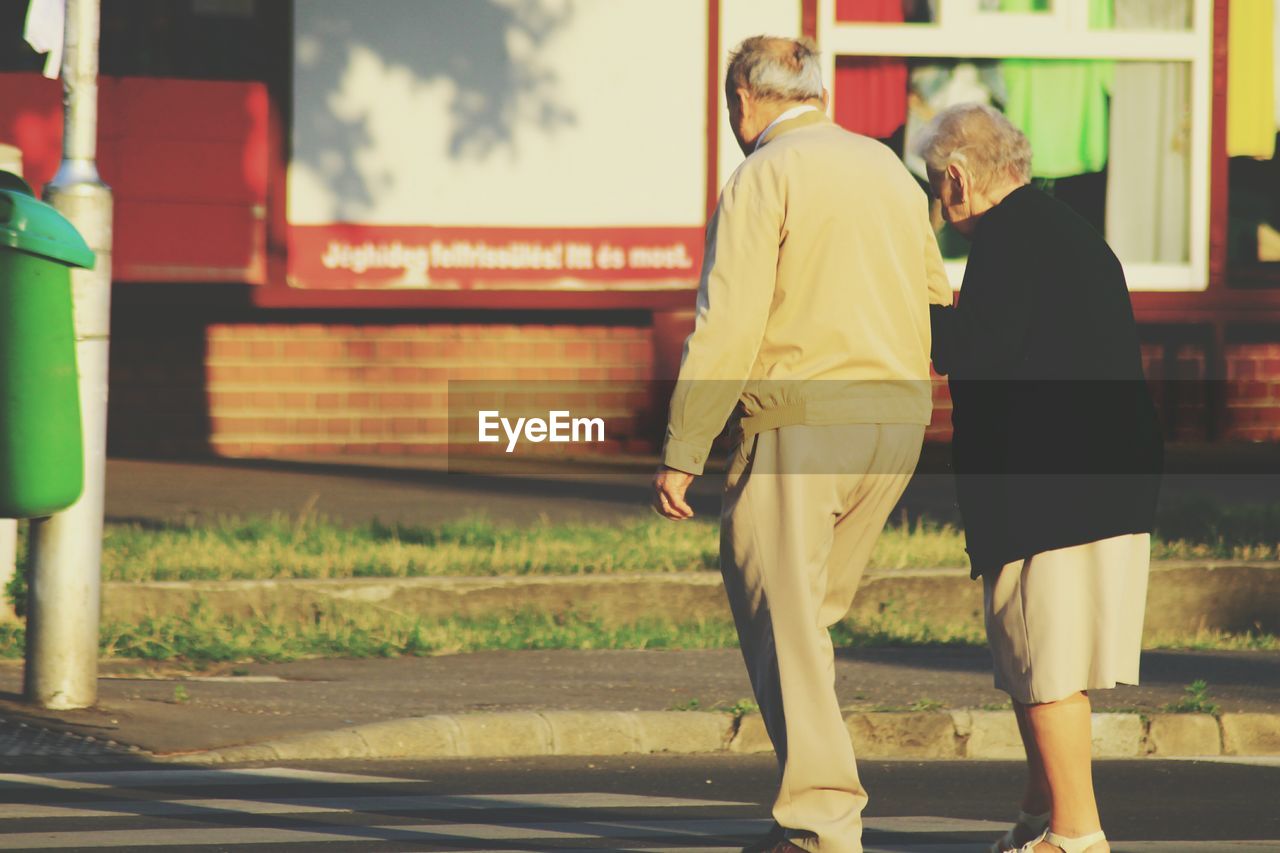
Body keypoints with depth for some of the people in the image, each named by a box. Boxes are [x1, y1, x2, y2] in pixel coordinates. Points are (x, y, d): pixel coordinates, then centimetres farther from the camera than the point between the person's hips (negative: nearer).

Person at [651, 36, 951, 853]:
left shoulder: (763, 178, -6)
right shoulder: (890, 170, 16)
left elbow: (728, 326, -13)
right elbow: (936, 301, 17)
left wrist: (681, 454, -11)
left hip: (800, 417, -7)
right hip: (898, 418, 7)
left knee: (783, 624, -4)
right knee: (809, 613, 16)